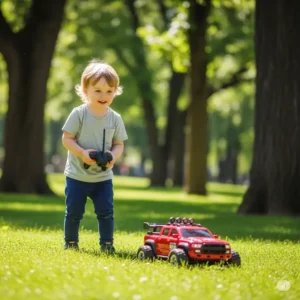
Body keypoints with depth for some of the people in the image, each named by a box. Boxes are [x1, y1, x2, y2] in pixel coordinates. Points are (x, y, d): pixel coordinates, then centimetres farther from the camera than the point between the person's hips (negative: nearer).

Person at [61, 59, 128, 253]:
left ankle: (107, 243, 10)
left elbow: (119, 144, 3)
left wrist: (113, 156, -19)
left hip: (103, 177, 2)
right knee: (74, 212, 6)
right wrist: (82, 153, -25)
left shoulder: (115, 119, -2)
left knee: (106, 212, -1)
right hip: (77, 175, -2)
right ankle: (70, 242, 21)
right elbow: (67, 139, -11)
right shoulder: (79, 114, -11)